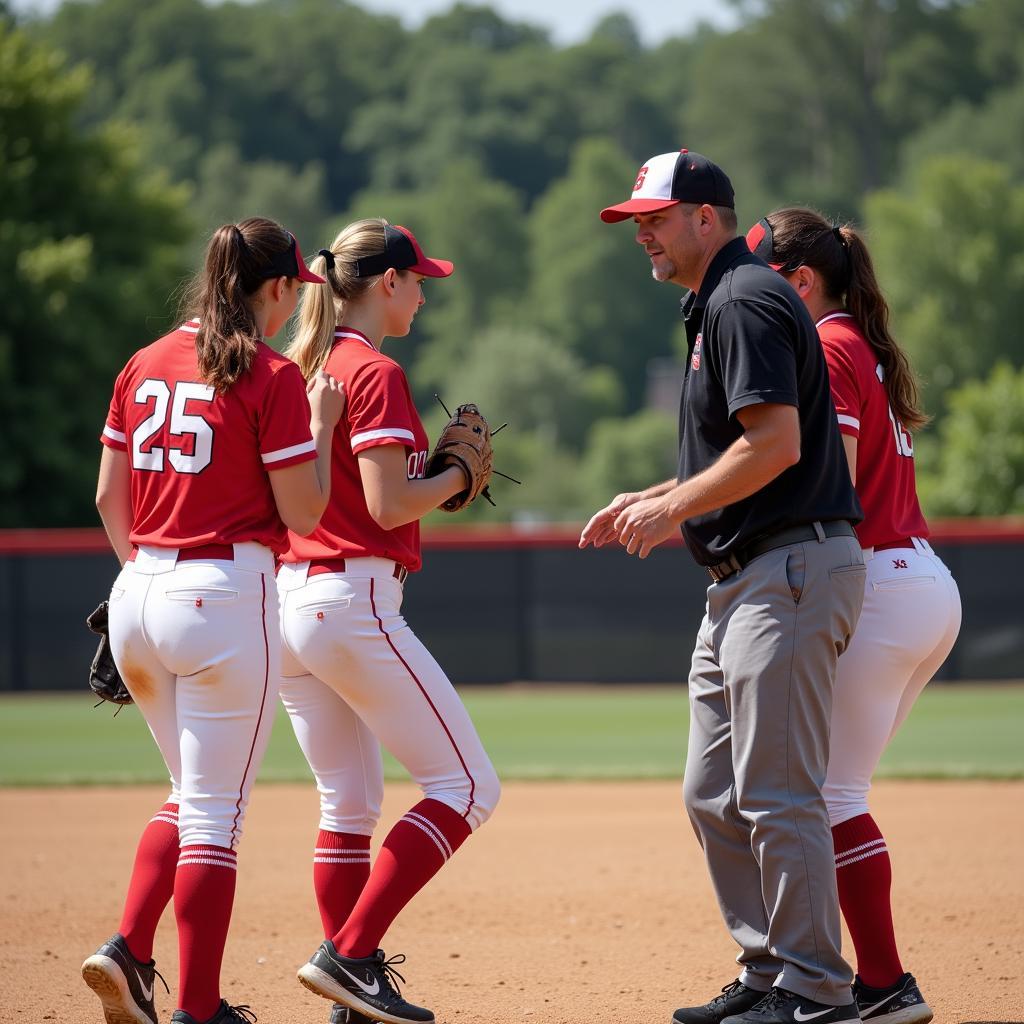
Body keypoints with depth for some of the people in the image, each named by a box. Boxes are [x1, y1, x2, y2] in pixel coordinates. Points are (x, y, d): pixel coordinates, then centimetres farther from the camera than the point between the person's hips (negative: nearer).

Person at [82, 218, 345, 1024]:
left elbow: (110, 497, 14)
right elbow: (303, 514, -8)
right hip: (226, 596, -6)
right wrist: (322, 426, 5)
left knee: (193, 793, 21)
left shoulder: (145, 367, 10)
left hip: (138, 595, 6)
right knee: (215, 812, -1)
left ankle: (128, 949, 5)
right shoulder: (272, 377, -9)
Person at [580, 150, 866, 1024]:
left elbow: (776, 442, -24)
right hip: (744, 581, 11)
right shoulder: (719, 306, 20)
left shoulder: (745, 302, -13)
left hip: (791, 569, -11)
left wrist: (672, 507, -16)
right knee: (715, 795, 13)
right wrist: (655, 501, 16)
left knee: (777, 795, -9)